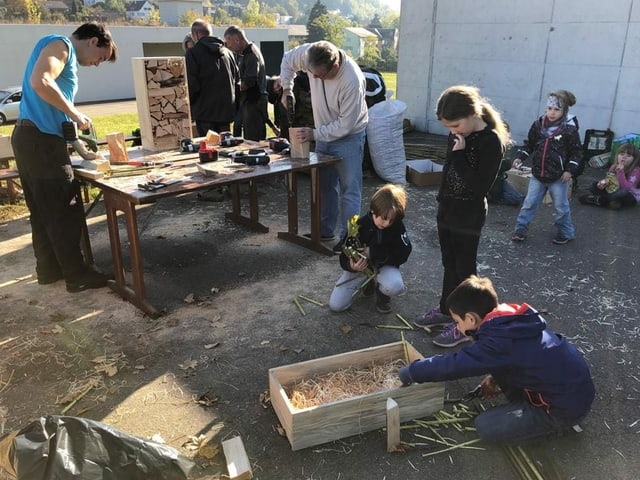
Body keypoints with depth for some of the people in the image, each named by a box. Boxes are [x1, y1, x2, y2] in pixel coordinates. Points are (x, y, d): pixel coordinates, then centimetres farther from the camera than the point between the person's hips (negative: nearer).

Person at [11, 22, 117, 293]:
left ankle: (49, 268, 25)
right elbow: (40, 82, -25)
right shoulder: (60, 45, -6)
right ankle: (77, 275, 5)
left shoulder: (66, 56, 22)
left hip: (32, 137, 10)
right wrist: (75, 113, -16)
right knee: (65, 211, -3)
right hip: (41, 139, -10)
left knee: (44, 210, 15)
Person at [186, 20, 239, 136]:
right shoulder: (227, 52, 11)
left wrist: (189, 106, 2)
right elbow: (237, 81, 14)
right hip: (227, 110, 6)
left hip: (205, 112, -6)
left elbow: (191, 85, -12)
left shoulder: (192, 53, -7)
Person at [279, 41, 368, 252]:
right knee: (325, 185, 15)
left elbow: (345, 125, -27)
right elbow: (287, 60, 4)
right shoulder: (309, 54, -19)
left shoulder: (352, 81, -34)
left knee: (349, 189, -3)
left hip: (348, 137, -6)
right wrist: (287, 88, -7)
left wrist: (315, 134, -24)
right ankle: (325, 230, 29)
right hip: (324, 133, 7)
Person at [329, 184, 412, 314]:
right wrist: (351, 266, -40)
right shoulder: (359, 226, -22)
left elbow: (402, 254, -18)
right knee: (335, 305, -10)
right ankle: (368, 282, 16)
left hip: (384, 265, -1)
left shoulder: (398, 227, -20)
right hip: (360, 266, 1)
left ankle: (382, 291, 4)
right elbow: (344, 258, -15)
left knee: (395, 286, -38)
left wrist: (374, 253, -28)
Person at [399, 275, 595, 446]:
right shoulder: (513, 319, -1)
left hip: (566, 405, -8)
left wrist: (410, 372, -11)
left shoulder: (497, 342, -26)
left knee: (486, 427, -8)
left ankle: (554, 423, 3)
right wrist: (495, 377, 7)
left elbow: (452, 364, -24)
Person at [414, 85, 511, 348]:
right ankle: (446, 310, 35)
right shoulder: (458, 135, 2)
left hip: (469, 215, -7)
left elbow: (480, 187, -25)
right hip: (447, 208, 7)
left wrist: (460, 154, -26)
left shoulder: (491, 141, -20)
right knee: (449, 265, 19)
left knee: (464, 269, 3)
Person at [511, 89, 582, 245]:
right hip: (537, 174, 3)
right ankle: (521, 229, 19)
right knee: (529, 203, 8)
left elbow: (577, 152, -5)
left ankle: (566, 233, 26)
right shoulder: (538, 125, -1)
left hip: (559, 177, -3)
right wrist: (520, 157, -2)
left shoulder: (570, 130, -12)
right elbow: (529, 144, 10)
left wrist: (570, 170, -13)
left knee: (561, 207, 9)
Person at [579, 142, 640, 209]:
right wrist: (602, 182, -18)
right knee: (594, 185, -5)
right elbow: (608, 179, 7)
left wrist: (620, 172, -37)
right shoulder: (614, 167, -4)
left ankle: (598, 199, -20)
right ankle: (612, 202, -21)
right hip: (614, 191, 6)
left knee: (623, 193, -41)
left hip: (631, 197, -6)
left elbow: (626, 188, -32)